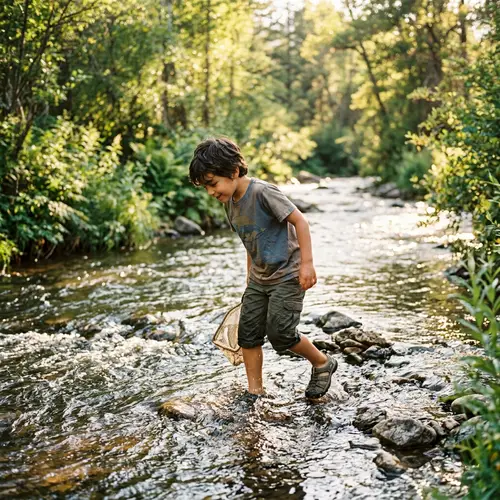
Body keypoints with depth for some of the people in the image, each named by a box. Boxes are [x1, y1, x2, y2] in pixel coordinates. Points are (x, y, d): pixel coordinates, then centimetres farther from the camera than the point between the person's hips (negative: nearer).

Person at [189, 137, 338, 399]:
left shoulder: (262, 192, -22)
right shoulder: (230, 202, 4)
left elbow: (299, 220, -20)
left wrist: (307, 262, -21)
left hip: (287, 275, -8)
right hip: (259, 278, 8)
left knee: (280, 333, -10)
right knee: (248, 333, 4)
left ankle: (323, 363, 15)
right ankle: (254, 392, 16)